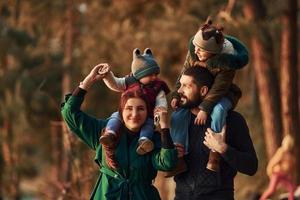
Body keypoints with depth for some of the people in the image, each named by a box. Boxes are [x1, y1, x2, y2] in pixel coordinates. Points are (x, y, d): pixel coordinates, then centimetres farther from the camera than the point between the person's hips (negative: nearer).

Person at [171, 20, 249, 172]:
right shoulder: (193, 51, -14)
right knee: (180, 112, -18)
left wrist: (204, 108, -36)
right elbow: (185, 72, -3)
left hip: (222, 95, -5)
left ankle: (214, 155, -36)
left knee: (218, 109, -38)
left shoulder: (227, 61, -29)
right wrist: (176, 95, -11)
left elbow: (219, 88, -29)